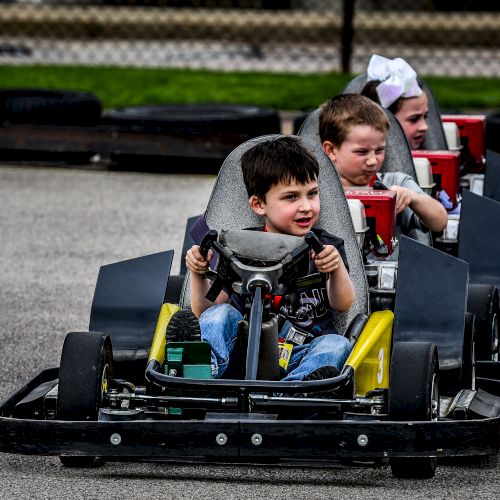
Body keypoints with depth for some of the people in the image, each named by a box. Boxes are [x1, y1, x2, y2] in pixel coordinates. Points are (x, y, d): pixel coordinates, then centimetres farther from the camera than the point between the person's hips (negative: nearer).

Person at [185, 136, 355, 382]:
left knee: (337, 344, -28)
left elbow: (342, 304, -4)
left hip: (299, 357, 0)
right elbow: (205, 310, 7)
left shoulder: (326, 246, 10)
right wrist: (198, 275, -13)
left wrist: (337, 267, -23)